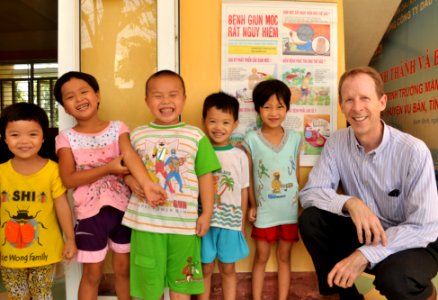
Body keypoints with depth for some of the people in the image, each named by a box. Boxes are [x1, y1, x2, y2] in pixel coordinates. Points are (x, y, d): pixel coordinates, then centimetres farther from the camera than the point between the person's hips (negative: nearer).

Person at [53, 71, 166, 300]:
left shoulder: (117, 128, -2)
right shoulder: (66, 138, -4)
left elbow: (130, 156, -20)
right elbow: (68, 179, -11)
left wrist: (147, 184, -37)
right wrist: (108, 169, -19)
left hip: (122, 207, 1)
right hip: (90, 211, -1)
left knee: (123, 268, 16)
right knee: (92, 273, 11)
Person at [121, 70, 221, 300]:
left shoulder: (196, 136, -1)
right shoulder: (137, 135, 3)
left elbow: (205, 177, 1)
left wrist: (206, 214, 0)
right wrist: (132, 181, -10)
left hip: (184, 222, -1)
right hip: (146, 221, 1)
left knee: (181, 280, 15)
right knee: (149, 280, 15)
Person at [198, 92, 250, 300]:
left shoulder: (239, 156, -2)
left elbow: (243, 191, 4)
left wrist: (242, 223, 7)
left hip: (231, 222, 1)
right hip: (204, 221, 0)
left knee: (228, 269, 14)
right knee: (205, 268, 13)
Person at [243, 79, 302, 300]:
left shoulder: (294, 138, -2)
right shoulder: (251, 140, -8)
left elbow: (296, 173, 5)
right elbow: (247, 176, -3)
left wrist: (300, 203, 6)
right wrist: (252, 205, -4)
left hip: (289, 210, 2)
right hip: (264, 210, -2)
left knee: (284, 257, 15)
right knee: (261, 258, 11)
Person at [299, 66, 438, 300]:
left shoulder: (414, 151, -22)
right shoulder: (336, 142, -9)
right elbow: (309, 193, -12)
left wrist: (365, 255, -32)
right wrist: (350, 203, -32)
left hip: (413, 242, -3)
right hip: (365, 234, 4)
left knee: (393, 277, -34)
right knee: (310, 219, -18)